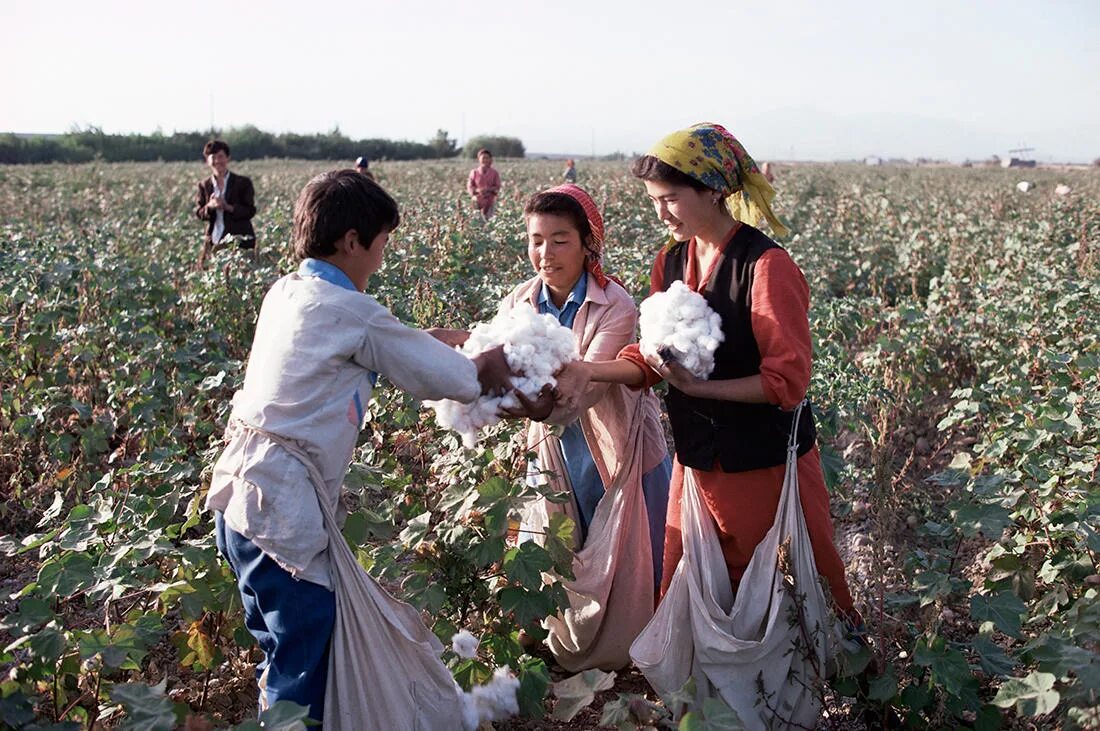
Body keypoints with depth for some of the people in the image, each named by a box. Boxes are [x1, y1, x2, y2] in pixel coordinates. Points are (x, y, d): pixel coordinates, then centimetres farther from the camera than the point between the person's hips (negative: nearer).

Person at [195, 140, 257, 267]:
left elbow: (251, 211, -4)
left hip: (240, 241, -3)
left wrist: (228, 207, -19)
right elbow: (198, 212, 8)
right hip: (213, 241, 3)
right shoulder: (204, 185, 12)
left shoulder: (243, 183, 2)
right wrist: (209, 207, -15)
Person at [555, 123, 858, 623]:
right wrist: (589, 370, -14)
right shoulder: (671, 262, 3)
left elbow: (788, 380, -19)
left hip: (766, 463, -6)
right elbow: (649, 358, 3)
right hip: (698, 458, 6)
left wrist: (697, 386, -25)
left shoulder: (765, 265, -18)